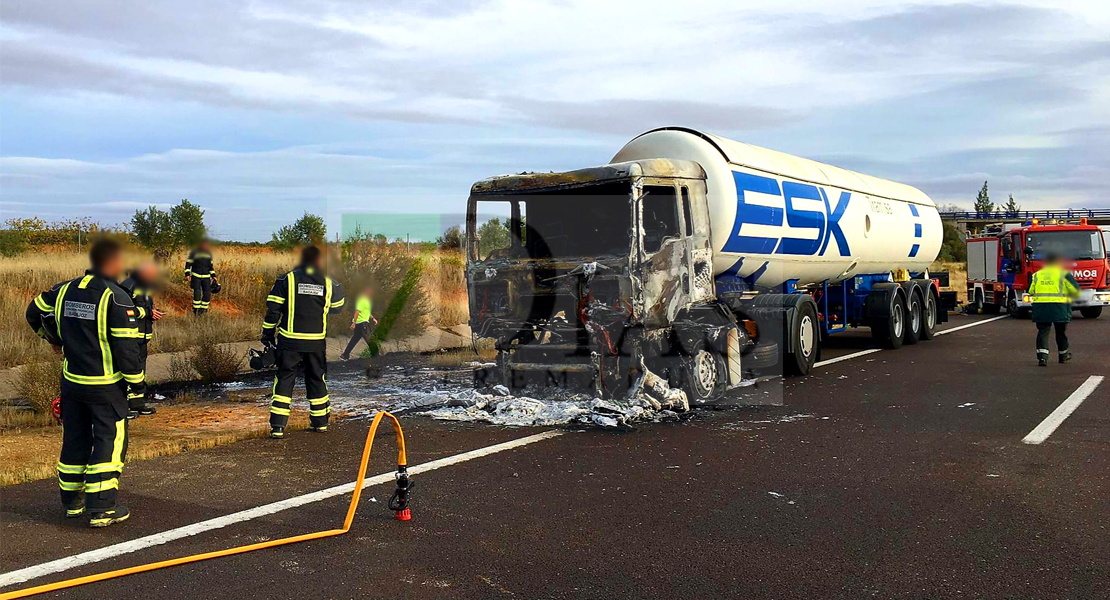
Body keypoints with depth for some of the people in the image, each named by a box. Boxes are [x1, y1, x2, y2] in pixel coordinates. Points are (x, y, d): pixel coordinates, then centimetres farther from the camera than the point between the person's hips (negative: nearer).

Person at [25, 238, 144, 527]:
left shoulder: (64, 290, 4)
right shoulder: (116, 298, -17)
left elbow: (34, 312, 20)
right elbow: (126, 345, -18)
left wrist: (54, 339, 35)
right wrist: (136, 378, -5)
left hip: (71, 381, 7)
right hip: (106, 385, -7)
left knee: (75, 440, 18)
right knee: (109, 442, 1)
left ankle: (72, 502, 29)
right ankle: (102, 509, 1)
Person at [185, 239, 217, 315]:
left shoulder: (209, 253, 7)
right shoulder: (194, 252, -7)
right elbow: (188, 263, -4)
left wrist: (213, 275, 13)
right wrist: (187, 274, -13)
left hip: (206, 277, 4)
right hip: (196, 276, -4)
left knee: (207, 293, -2)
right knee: (197, 293, -12)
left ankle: (203, 309, 13)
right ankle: (196, 309, 1)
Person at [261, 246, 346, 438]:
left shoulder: (286, 279, -4)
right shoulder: (328, 283, 2)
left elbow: (273, 310, -4)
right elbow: (337, 306, 17)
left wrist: (267, 334, 5)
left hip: (290, 341, -2)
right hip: (317, 342, 2)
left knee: (284, 380, 4)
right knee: (317, 379, 16)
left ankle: (277, 426, -3)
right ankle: (321, 422, 25)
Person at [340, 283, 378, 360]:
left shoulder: (367, 299, 18)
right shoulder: (362, 300, -15)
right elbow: (357, 311, -21)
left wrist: (373, 319, 21)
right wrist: (354, 323, -26)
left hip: (364, 322, 10)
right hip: (361, 322, -10)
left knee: (355, 339, 11)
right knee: (370, 340, -6)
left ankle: (345, 355, 14)